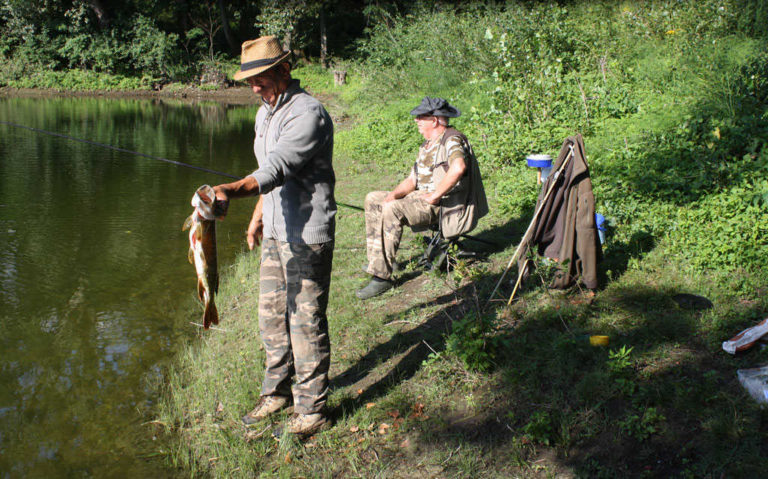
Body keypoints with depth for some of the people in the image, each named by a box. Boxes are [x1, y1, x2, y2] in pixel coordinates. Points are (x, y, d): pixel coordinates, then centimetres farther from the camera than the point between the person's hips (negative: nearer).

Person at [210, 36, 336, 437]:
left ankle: (311, 409, 11)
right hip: (275, 232, 9)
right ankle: (277, 392, 34)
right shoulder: (265, 114, 12)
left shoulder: (308, 113, -19)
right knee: (271, 314, 17)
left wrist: (230, 191, -45)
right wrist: (258, 217, 24)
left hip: (307, 235, -9)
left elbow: (277, 169, -32)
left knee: (306, 320, -2)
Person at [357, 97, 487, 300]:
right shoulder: (427, 145, 19)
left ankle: (382, 276, -30)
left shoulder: (452, 139, -12)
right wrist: (394, 193, -1)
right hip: (421, 197, 10)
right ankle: (376, 259, 5)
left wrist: (435, 195, -28)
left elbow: (459, 167, -35)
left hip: (443, 205, -10)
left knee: (393, 209, -31)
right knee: (373, 199, 7)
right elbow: (412, 180, 19)